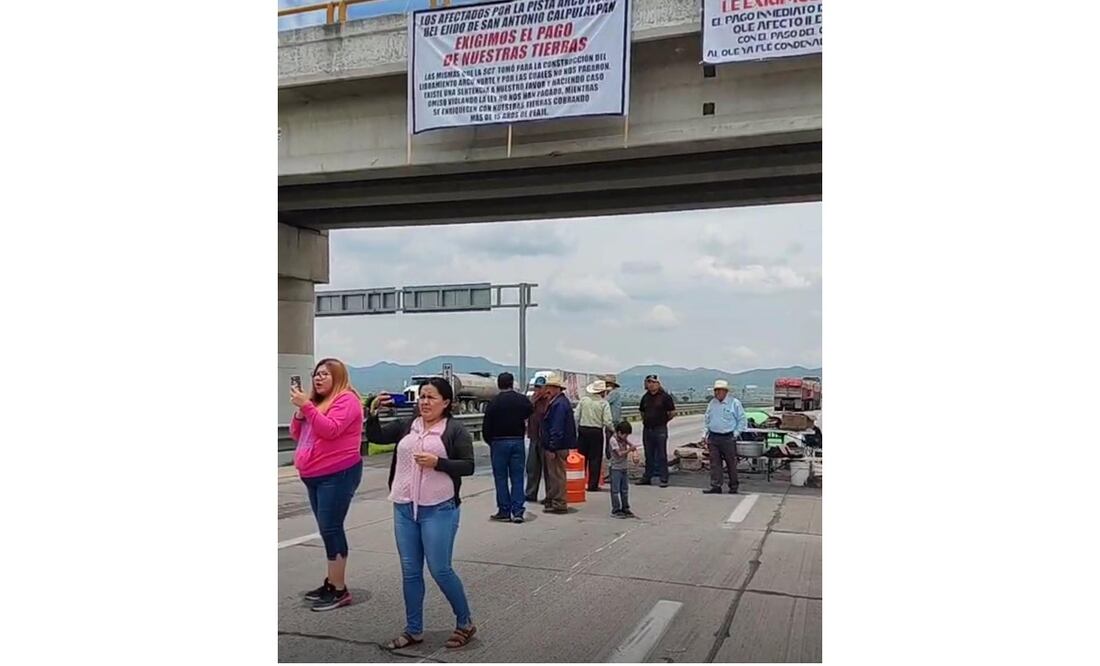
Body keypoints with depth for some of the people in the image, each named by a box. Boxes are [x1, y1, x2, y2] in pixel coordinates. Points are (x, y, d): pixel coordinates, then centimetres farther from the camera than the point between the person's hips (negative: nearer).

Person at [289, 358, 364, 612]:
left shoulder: (346, 399, -11)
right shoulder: (317, 400, 16)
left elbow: (330, 430, -25)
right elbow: (297, 435, 14)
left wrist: (306, 406, -25)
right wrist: (299, 411, -4)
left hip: (338, 474, -9)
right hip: (314, 476, 9)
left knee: (331, 529, -8)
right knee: (328, 529, 14)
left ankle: (339, 590, -1)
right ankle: (331, 583, 23)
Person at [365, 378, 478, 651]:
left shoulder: (456, 429, -4)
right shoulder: (407, 425, 10)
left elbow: (468, 466, -8)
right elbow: (375, 437, 8)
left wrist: (437, 462, -20)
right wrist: (373, 413, -9)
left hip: (439, 510, -5)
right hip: (404, 509, 5)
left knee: (440, 570, -2)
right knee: (410, 572, 10)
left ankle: (465, 623, 17)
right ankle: (413, 630, 23)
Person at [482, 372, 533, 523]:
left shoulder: (494, 402, -7)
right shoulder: (523, 400, 2)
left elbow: (486, 426, -6)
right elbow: (529, 418, 6)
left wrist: (490, 442, 8)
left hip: (499, 442, -2)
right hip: (518, 441, 3)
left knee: (501, 478, 6)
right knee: (517, 478, 6)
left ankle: (504, 511, 8)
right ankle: (517, 512, 3)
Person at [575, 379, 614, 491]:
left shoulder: (583, 400, 2)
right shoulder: (604, 403, -7)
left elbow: (576, 416, 2)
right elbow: (607, 422, -12)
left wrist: (576, 431, 10)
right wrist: (613, 430, 5)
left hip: (583, 430, 3)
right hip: (596, 432, -3)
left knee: (581, 457, 12)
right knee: (595, 459, 5)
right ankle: (592, 485, 5)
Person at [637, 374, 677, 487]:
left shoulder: (665, 396, -6)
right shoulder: (645, 397, 11)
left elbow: (672, 412, -3)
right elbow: (642, 411, 26)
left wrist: (663, 421, 3)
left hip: (660, 430, -5)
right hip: (647, 430, 5)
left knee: (662, 455, -1)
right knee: (649, 455, 12)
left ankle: (664, 479, 4)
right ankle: (647, 477, 19)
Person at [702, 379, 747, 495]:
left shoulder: (734, 403, -4)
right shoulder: (712, 403, 10)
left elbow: (742, 420, -1)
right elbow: (706, 419, 18)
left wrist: (736, 433, -6)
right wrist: (704, 434, 9)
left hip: (728, 438, -4)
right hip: (713, 438, 4)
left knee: (731, 463, 4)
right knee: (714, 463, 1)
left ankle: (733, 487, 16)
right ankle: (716, 486, 4)